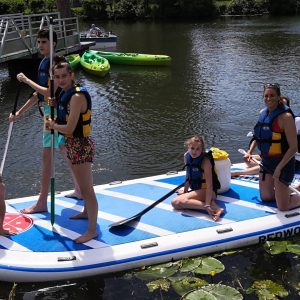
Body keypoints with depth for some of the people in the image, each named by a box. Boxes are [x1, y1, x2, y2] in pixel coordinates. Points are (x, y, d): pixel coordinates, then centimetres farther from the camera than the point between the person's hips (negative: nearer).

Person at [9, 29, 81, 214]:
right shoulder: (43, 63, 13)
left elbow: (49, 92, -24)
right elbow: (39, 93, 18)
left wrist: (27, 80, -16)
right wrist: (20, 112, 19)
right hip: (50, 110, 10)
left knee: (47, 156, -7)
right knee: (66, 152, 17)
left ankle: (42, 203, -1)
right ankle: (79, 191, 30)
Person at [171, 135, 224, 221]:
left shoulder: (205, 161, -19)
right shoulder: (186, 156, 1)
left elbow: (209, 185, -24)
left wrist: (207, 205, -32)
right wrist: (185, 190, 18)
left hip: (206, 191, -8)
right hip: (196, 190, 8)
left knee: (179, 202, -30)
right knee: (175, 203, -20)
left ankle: (214, 208, -34)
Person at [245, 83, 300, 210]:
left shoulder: (285, 116, -22)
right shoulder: (263, 113, 1)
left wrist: (279, 168, -24)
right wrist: (250, 151, 5)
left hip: (282, 162, -7)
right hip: (266, 160, 7)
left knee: (282, 207, 0)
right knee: (265, 197, 20)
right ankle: (286, 190, 41)